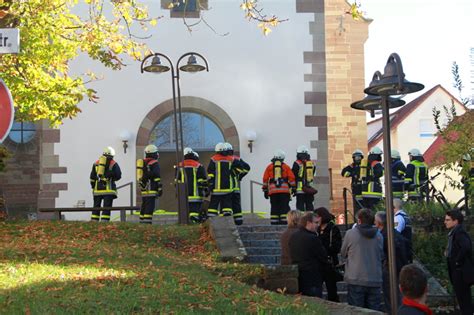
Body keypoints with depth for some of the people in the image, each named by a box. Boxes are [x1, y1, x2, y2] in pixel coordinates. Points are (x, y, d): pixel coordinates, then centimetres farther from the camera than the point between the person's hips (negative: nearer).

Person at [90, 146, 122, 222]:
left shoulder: (96, 163, 14)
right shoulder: (113, 164, 3)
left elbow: (92, 177, 13)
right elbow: (118, 176, 0)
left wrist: (93, 187, 21)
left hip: (97, 188, 3)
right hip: (108, 189, -3)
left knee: (96, 207, 10)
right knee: (107, 207, -4)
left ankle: (94, 221, 8)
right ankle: (104, 221, -13)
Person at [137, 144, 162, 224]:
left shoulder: (142, 162, 18)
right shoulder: (154, 163, -7)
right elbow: (156, 176, -13)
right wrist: (160, 188, -11)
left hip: (143, 189, 8)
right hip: (151, 189, -8)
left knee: (144, 206, 13)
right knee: (150, 206, -11)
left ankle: (142, 221, 13)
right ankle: (147, 221, -17)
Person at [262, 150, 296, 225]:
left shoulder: (269, 166, 11)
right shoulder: (285, 166, 8)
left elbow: (265, 179, 9)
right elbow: (291, 177, 4)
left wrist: (265, 190, 14)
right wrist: (293, 188, 9)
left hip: (273, 190, 1)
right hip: (284, 190, -1)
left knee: (274, 207, 4)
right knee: (284, 207, -1)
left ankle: (274, 222, 1)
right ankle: (284, 221, -7)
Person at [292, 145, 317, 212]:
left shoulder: (297, 164, -6)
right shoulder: (312, 163, 10)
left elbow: (293, 176, -5)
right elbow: (312, 175, 14)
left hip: (300, 189, -5)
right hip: (310, 188, 5)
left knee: (300, 206, -3)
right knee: (309, 205, 11)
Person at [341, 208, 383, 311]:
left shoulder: (350, 233, -6)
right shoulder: (379, 235, 2)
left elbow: (343, 254, 7)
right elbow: (381, 256, 14)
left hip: (356, 280, -3)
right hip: (375, 281, 3)